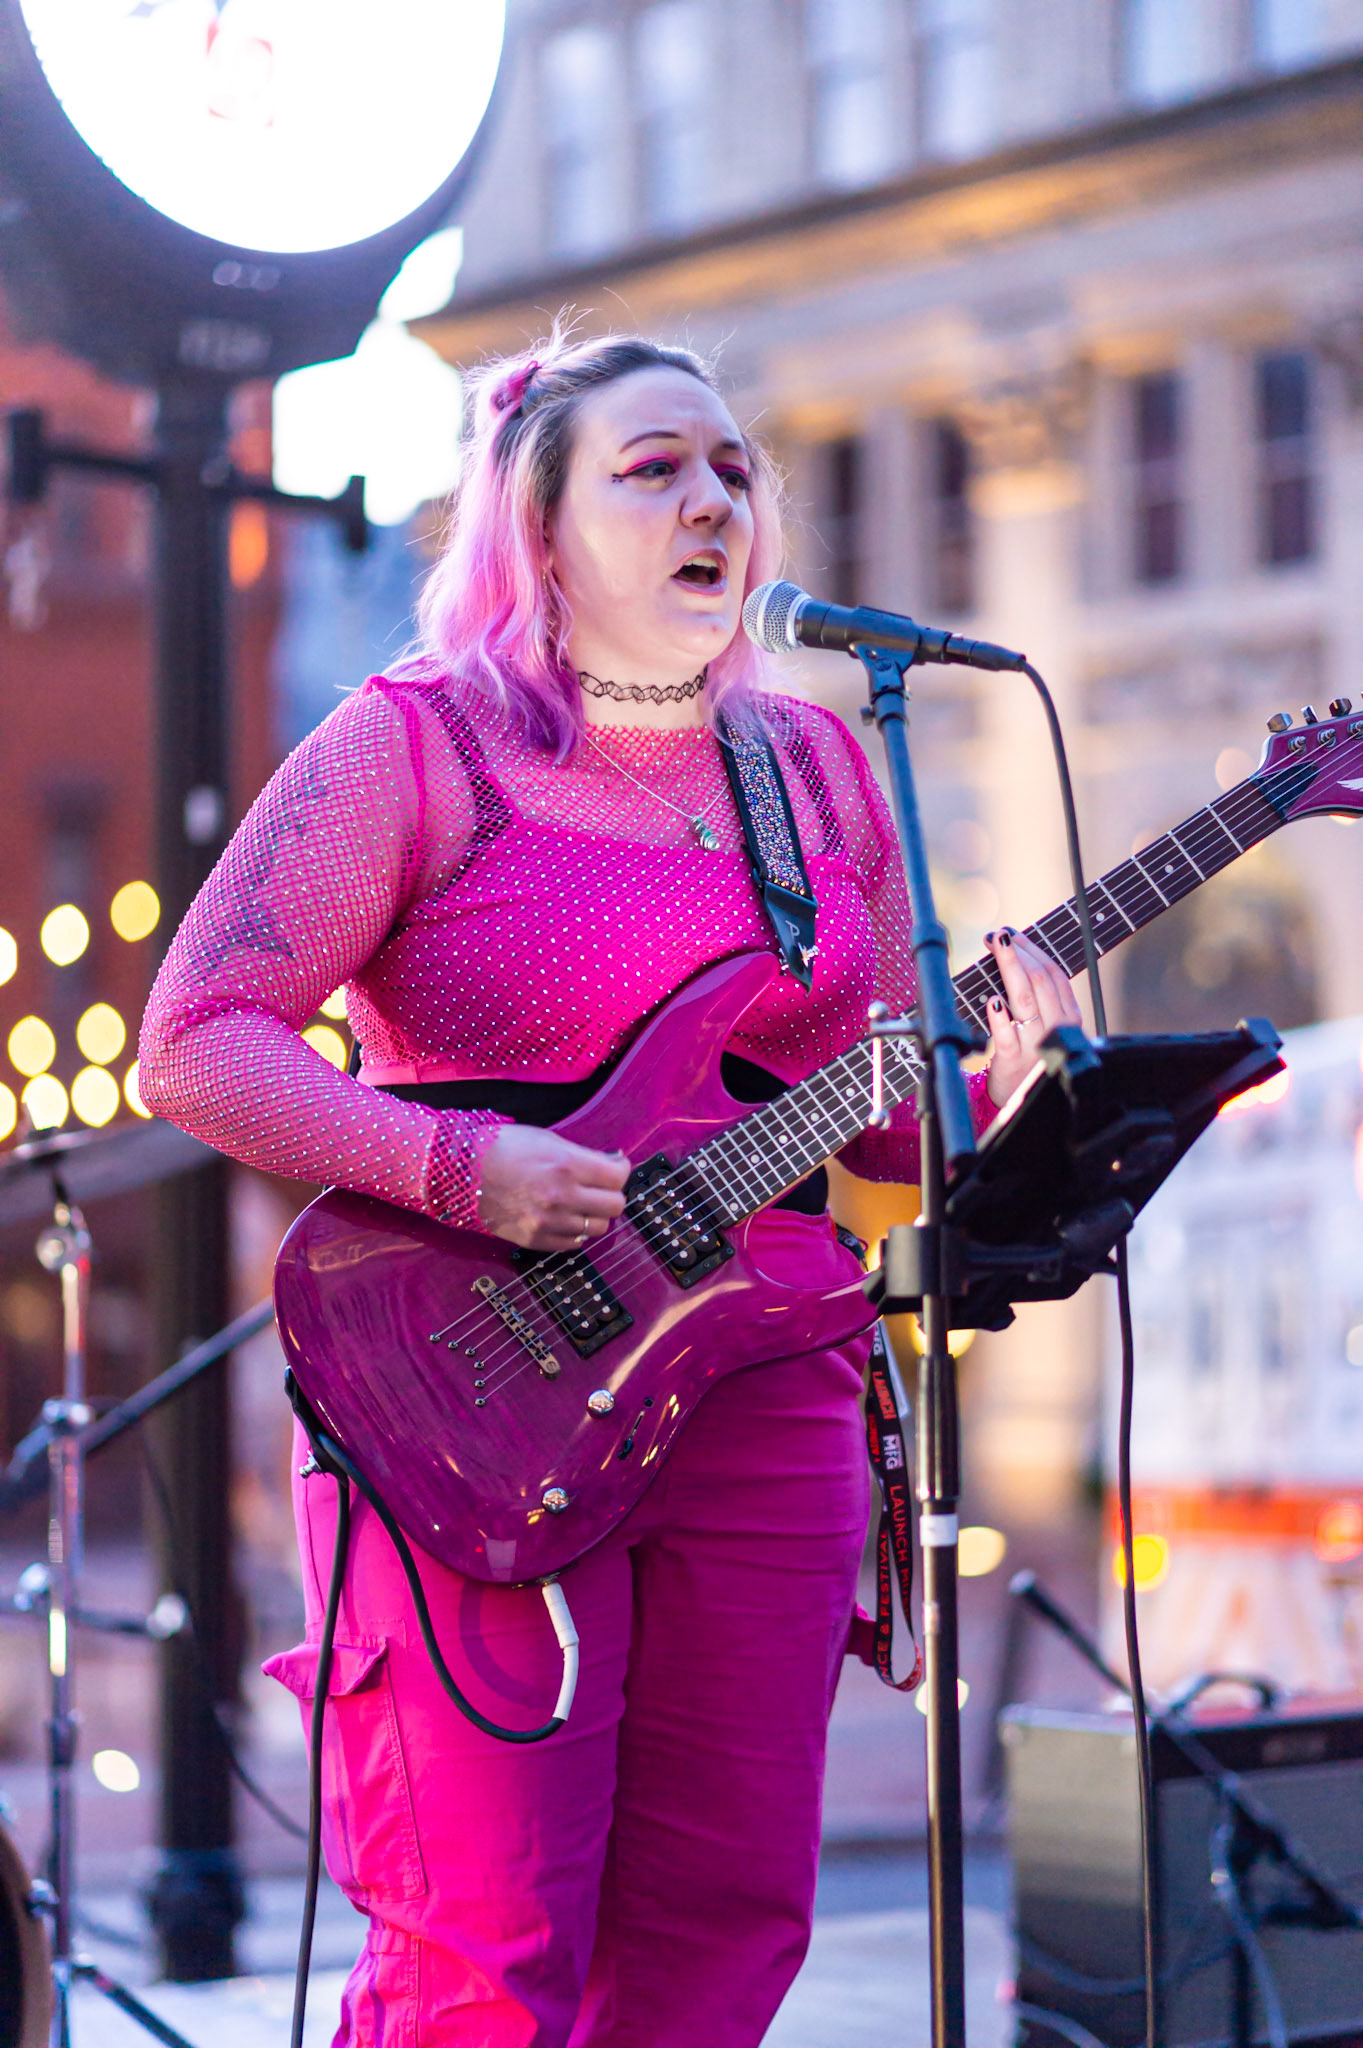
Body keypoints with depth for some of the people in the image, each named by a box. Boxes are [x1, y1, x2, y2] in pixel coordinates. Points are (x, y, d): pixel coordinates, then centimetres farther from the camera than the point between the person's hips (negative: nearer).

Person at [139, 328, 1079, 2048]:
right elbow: (195, 1047, -8)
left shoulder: (818, 768, 15)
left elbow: (885, 1115, 18)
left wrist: (1002, 1087, -4)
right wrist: (463, 1169, -19)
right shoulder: (417, 748, -2)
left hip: (765, 1405, 5)